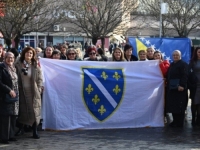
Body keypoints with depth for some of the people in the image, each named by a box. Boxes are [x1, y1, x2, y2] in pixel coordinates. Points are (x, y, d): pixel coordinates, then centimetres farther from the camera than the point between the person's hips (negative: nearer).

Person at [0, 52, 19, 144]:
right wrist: (9, 90, -19)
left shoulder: (14, 68, 15)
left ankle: (11, 135, 17)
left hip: (14, 96, 7)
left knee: (13, 116, 9)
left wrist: (16, 92, 10)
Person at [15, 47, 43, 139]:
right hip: (22, 91, 0)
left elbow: (40, 79, 3)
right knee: (22, 110, 6)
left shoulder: (35, 66, 1)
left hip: (33, 92, 0)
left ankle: (35, 132, 7)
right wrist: (16, 89, -5)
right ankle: (21, 128, 23)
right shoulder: (18, 65, 1)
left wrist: (39, 89, -4)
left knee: (34, 111, 0)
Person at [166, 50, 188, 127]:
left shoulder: (183, 64, -8)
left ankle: (180, 123, 1)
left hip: (179, 88, -8)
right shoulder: (171, 65, 18)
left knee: (179, 106, -5)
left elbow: (185, 76, -18)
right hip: (171, 88, 8)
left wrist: (182, 85, -27)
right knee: (172, 106, 10)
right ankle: (175, 121, 18)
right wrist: (167, 85, 12)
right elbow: (168, 76, 22)